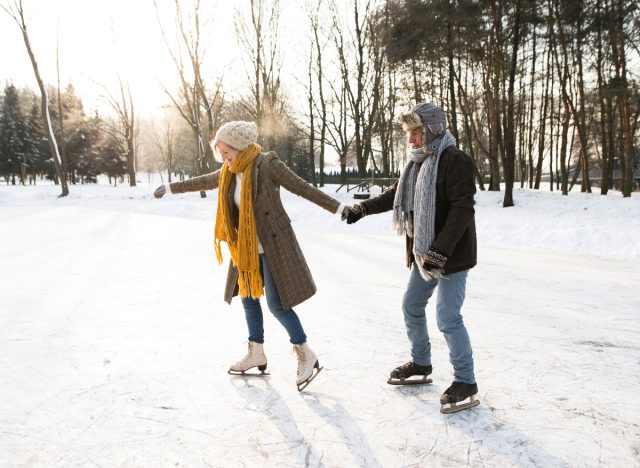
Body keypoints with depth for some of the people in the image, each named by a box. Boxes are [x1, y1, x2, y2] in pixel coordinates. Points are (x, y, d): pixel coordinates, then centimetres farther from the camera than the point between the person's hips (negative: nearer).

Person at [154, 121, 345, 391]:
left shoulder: (267, 164, -14)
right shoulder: (230, 172, 7)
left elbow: (303, 188, -15)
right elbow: (202, 182, 22)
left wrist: (339, 208, -18)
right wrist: (170, 188, 34)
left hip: (273, 246, -8)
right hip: (247, 249, 8)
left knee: (277, 304, -9)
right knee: (248, 297, 14)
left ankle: (307, 356, 6)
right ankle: (256, 355, 29)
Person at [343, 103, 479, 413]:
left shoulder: (455, 160, -17)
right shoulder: (419, 162, 11)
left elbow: (462, 209, -25)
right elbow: (396, 195, 23)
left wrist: (440, 251, -30)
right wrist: (363, 208, 13)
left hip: (451, 255, -9)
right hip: (423, 254, 9)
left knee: (447, 317, -8)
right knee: (412, 307, 17)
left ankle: (466, 383, 8)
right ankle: (421, 364, 35)